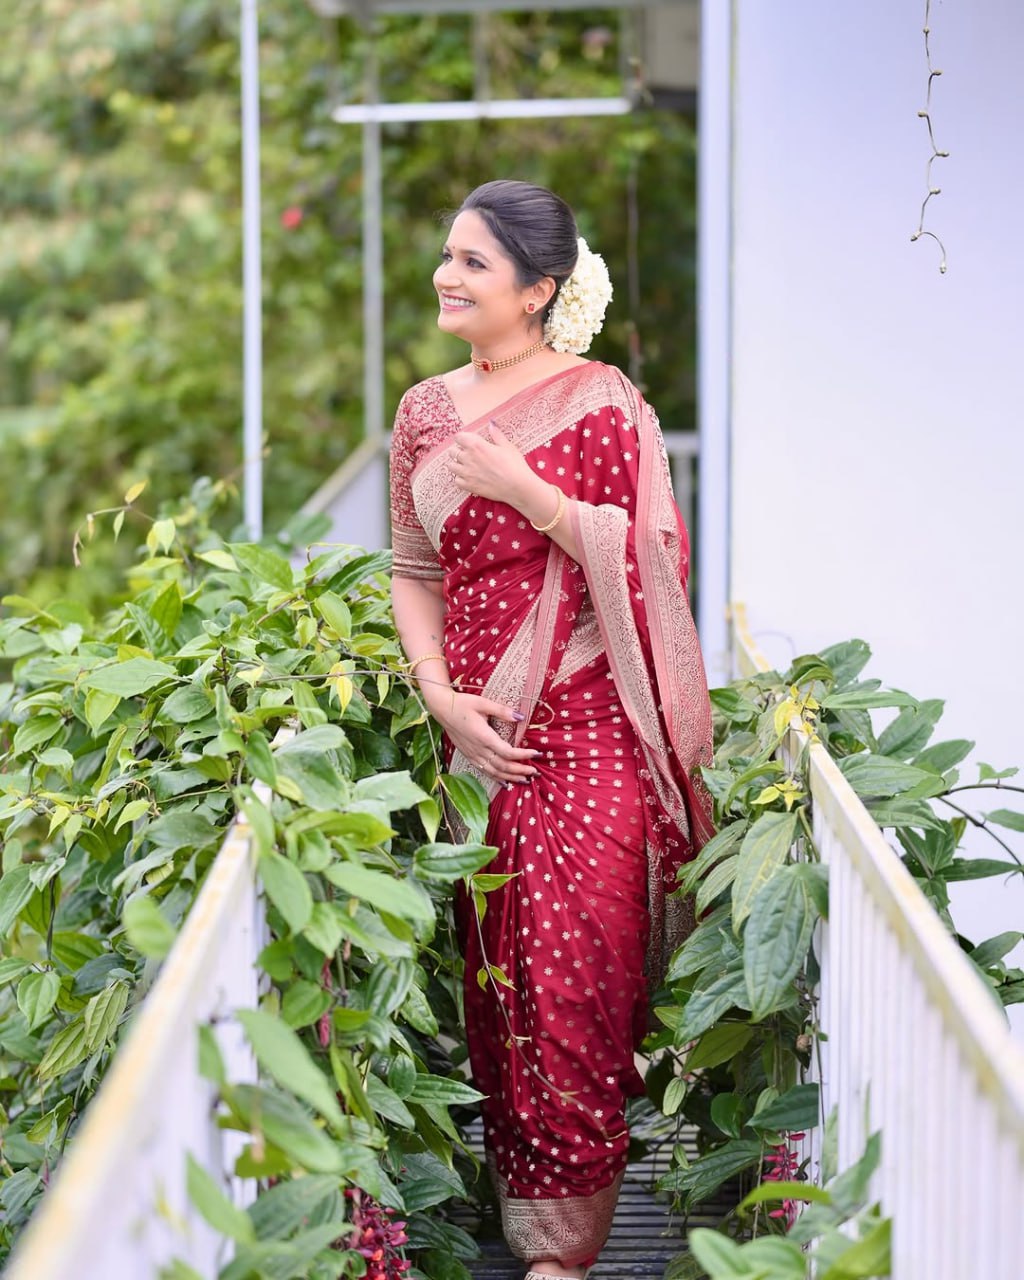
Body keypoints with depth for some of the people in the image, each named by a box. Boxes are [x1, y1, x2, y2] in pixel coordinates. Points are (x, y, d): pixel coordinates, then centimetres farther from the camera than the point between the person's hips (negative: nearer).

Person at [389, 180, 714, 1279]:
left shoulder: (601, 403, -4)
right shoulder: (425, 413, 11)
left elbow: (650, 561, -9)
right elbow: (414, 572, 13)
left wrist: (523, 487, -15)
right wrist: (443, 697, -2)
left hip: (589, 726, -5)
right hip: (478, 727, 5)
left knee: (575, 971, -7)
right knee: (490, 969, 7)